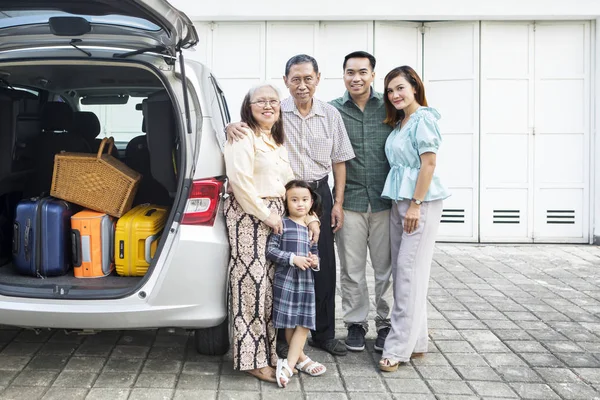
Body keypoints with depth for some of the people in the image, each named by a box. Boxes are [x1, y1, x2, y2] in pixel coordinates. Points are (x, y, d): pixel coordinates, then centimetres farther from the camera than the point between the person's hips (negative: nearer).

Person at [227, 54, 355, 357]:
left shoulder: (330, 114, 5)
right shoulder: (276, 112, -2)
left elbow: (339, 161, 9)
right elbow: (248, 125, 1)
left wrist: (338, 203, 4)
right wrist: (232, 127, -25)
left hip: (319, 193, 2)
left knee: (324, 265, 7)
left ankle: (324, 334, 22)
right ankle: (282, 335, 17)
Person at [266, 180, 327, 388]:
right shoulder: (282, 224, -6)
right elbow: (270, 250, -12)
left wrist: (315, 261, -2)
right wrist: (293, 258, -18)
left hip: (306, 281, 5)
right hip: (286, 279, -5)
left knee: (304, 324, 0)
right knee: (289, 323, 3)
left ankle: (288, 365, 3)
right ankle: (300, 358, 20)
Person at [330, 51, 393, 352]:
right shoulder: (332, 110, 1)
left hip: (385, 201, 1)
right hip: (350, 201, 0)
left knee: (386, 267, 9)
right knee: (352, 269, 8)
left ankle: (386, 323, 24)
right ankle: (356, 324, 23)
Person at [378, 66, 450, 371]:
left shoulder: (424, 118, -9)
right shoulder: (398, 123, 17)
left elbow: (429, 164, -15)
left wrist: (416, 205, -19)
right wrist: (402, 205, 11)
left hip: (420, 202, -9)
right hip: (398, 202, 9)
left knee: (409, 272, -7)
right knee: (401, 271, 10)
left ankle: (399, 348, -2)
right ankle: (415, 342, 19)